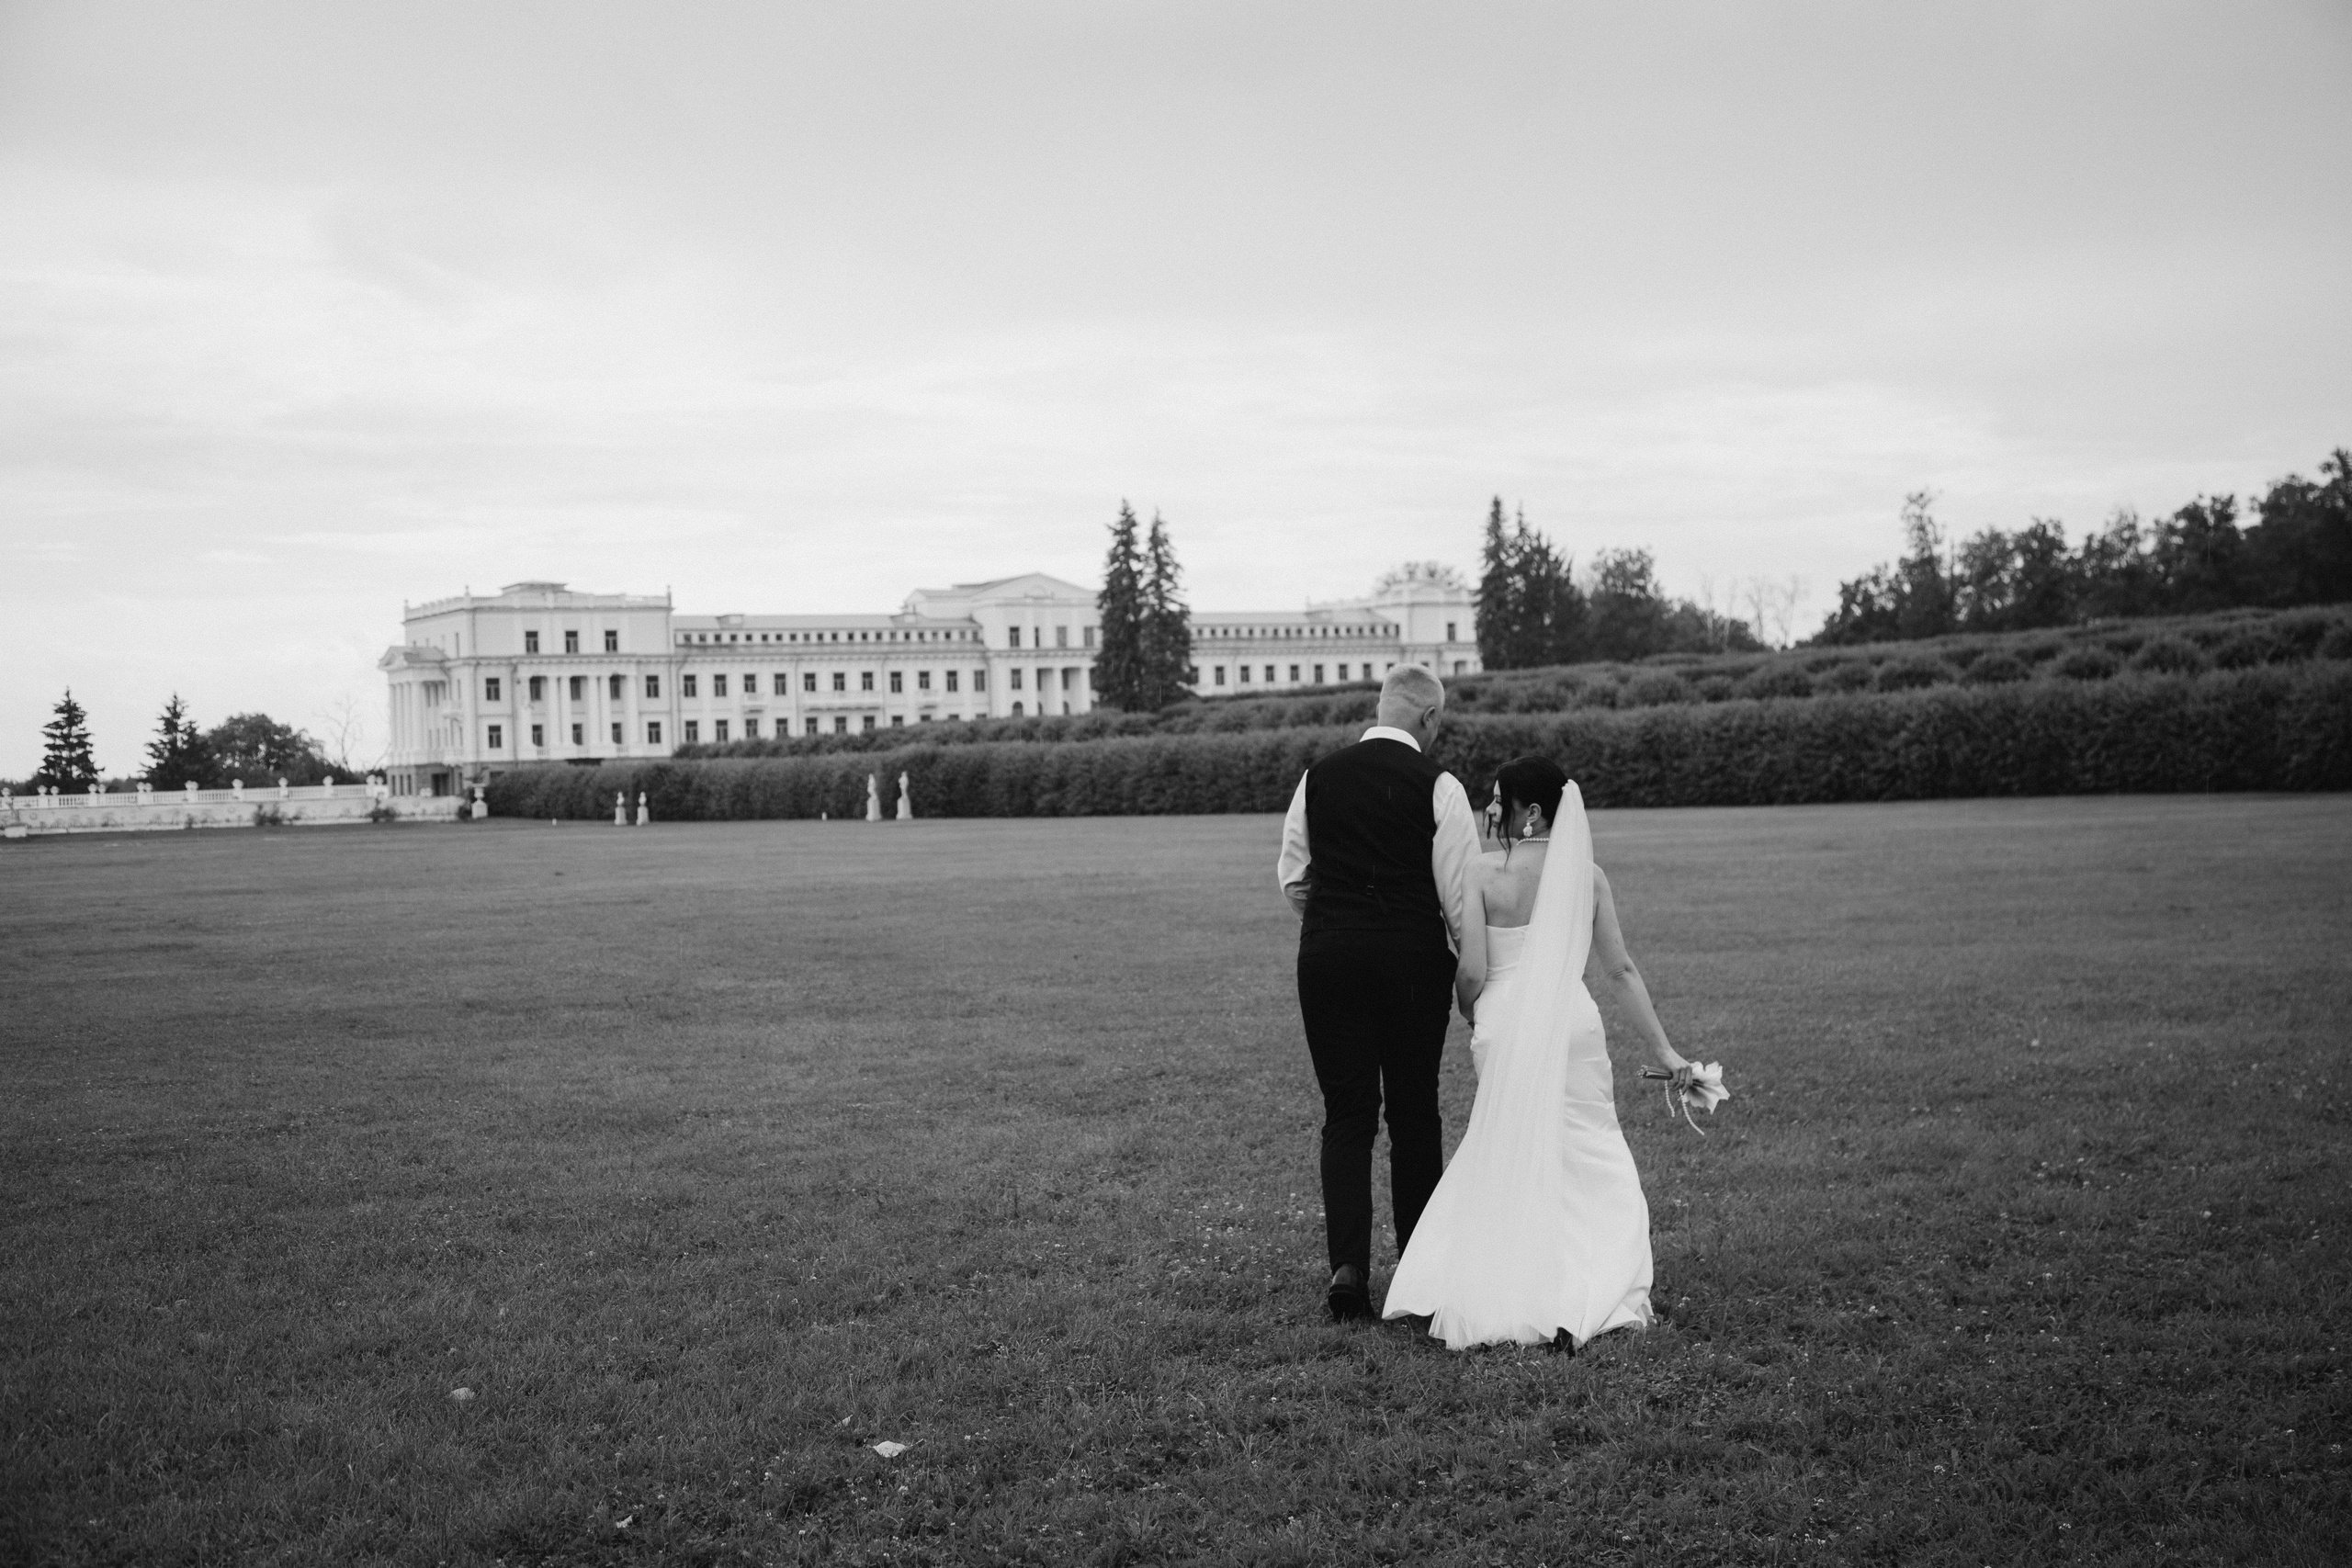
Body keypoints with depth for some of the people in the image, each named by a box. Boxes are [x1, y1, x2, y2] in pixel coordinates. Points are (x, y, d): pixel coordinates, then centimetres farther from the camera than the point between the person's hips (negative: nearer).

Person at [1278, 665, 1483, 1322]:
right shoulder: (1437, 785, -7)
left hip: (1326, 955, 2)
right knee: (1414, 1114, 10)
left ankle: (1348, 1266, -6)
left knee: (1345, 1116, 6)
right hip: (1413, 959, -2)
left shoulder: (1318, 775, 4)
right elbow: (1462, 893, -7)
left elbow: (1292, 877, 10)